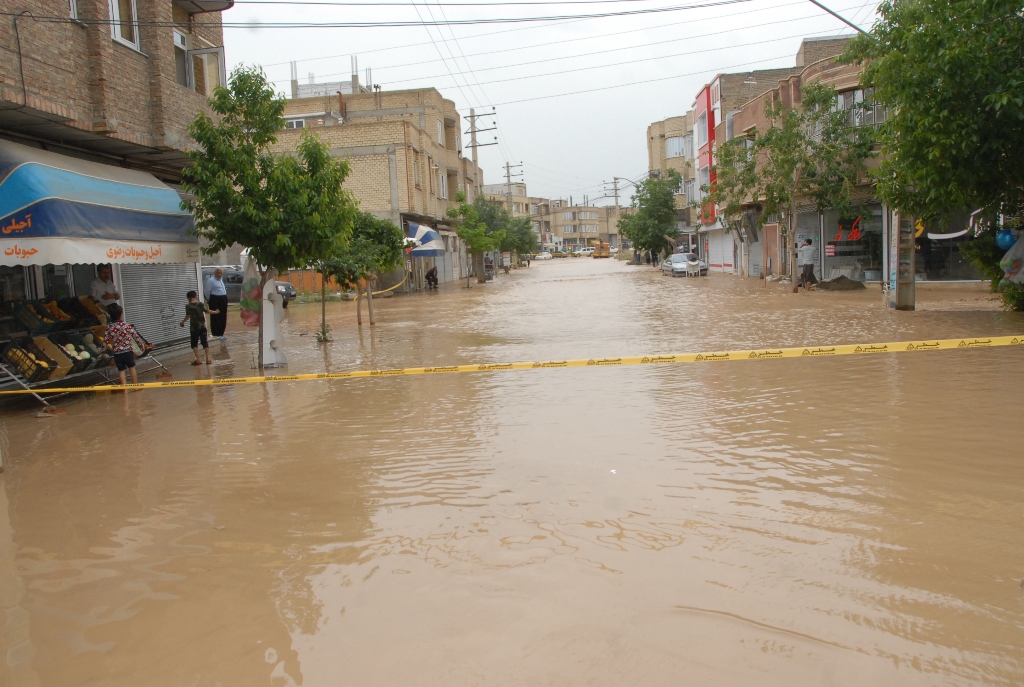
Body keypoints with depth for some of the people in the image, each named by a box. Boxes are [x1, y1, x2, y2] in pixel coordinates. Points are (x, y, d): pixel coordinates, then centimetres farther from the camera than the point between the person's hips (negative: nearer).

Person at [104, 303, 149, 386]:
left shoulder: (108, 327, -2)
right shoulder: (126, 325, -9)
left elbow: (106, 341, -1)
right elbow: (135, 335, -4)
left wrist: (112, 348, 14)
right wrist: (142, 343, 9)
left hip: (117, 353, 2)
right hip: (128, 351, -2)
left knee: (121, 370, 8)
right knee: (132, 368, 13)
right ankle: (135, 385, 20)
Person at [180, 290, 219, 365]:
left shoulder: (188, 306, -8)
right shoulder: (201, 304, -4)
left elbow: (188, 316, -13)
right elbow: (207, 311, -6)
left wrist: (183, 322, 1)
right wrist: (216, 312, 8)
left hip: (193, 328, -2)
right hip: (202, 326, 2)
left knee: (194, 343, 7)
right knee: (205, 342, 8)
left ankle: (198, 359, -1)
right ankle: (208, 358, 6)